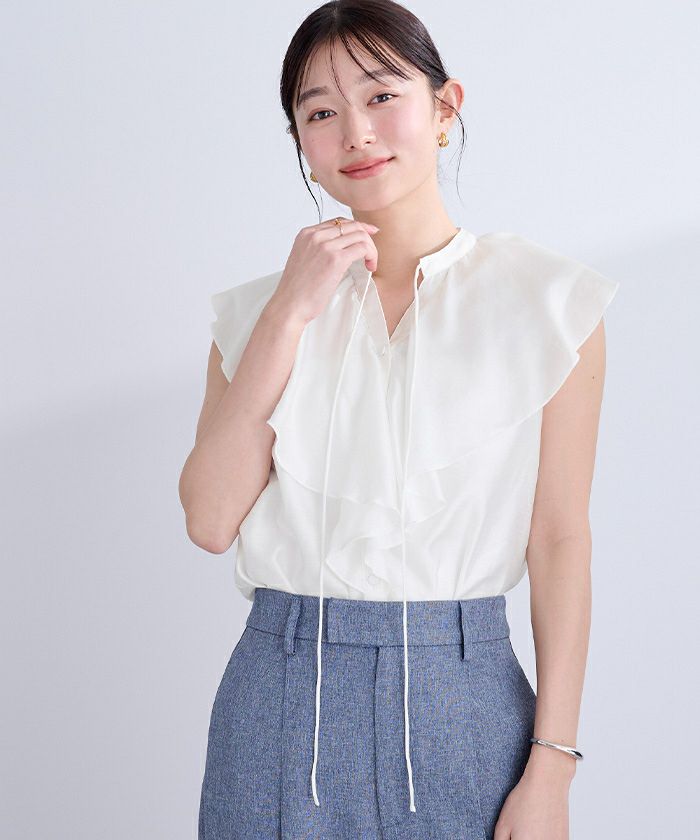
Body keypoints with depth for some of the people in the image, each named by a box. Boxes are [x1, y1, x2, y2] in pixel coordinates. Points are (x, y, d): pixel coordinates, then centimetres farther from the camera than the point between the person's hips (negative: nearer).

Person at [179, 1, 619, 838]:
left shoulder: (545, 300, -2)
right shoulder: (258, 309, 6)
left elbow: (561, 539, -4)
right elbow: (211, 520, -6)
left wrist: (550, 768, -7)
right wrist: (291, 313, -10)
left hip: (460, 703, -1)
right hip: (283, 697, 2)